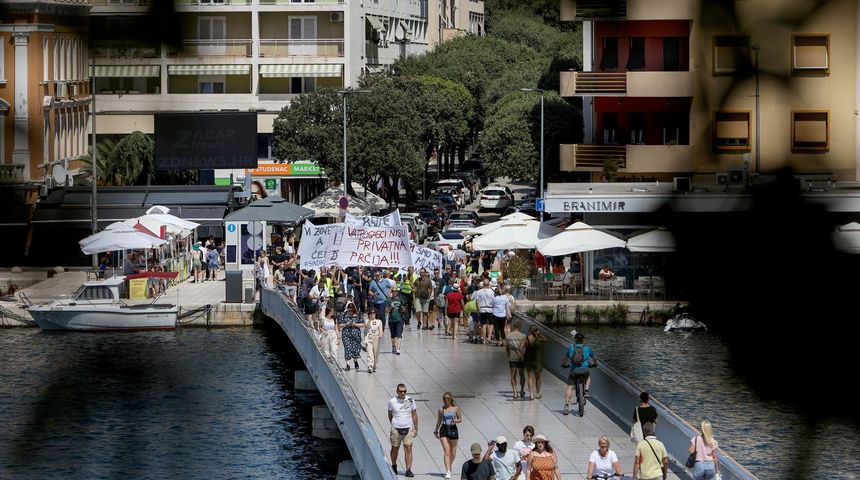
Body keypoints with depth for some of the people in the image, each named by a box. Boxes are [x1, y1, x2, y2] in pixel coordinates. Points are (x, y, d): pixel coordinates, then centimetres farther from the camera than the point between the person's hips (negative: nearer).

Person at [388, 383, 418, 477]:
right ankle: (394, 466, 32)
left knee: (408, 449, -9)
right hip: (396, 429, 0)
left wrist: (416, 428, 7)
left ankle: (408, 470, -9)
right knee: (395, 449, 9)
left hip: (408, 428, 0)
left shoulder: (410, 400, 1)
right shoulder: (392, 402, -2)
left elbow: (414, 415, 9)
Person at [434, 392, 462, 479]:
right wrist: (436, 431, 17)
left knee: (453, 452, 10)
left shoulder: (456, 408, 2)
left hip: (453, 429, 1)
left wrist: (455, 421, -16)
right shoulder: (441, 409, 4)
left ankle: (449, 467, 34)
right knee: (446, 451, -11)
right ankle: (448, 471, -14)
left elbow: (460, 419, 4)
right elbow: (439, 421, 14)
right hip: (444, 429, -1)